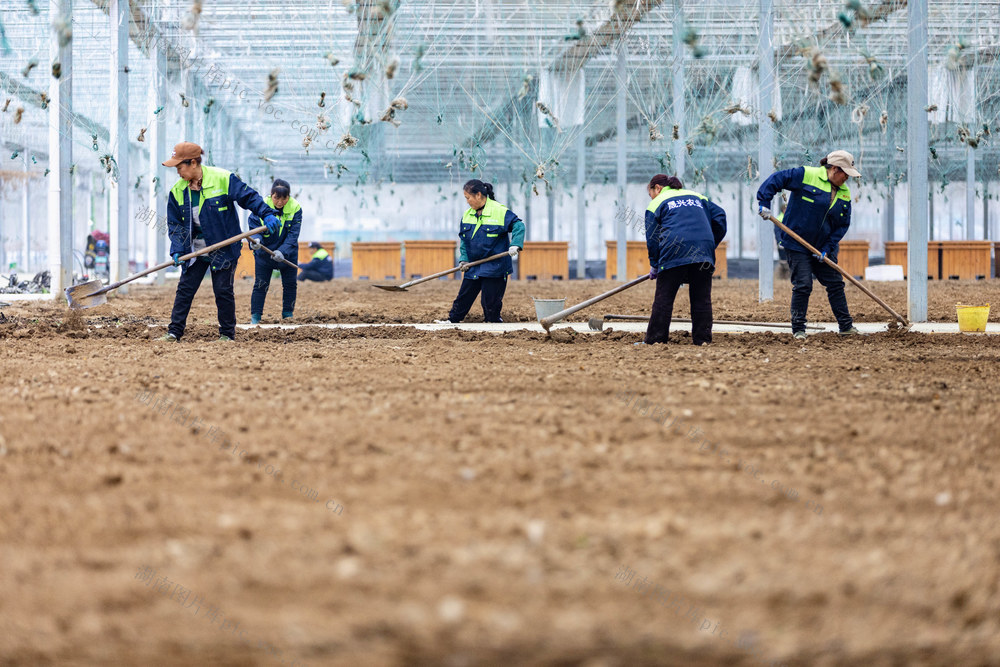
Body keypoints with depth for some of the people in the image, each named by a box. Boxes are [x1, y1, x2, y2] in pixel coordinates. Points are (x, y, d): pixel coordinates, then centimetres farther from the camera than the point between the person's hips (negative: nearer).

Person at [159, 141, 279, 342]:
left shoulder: (223, 179, -14)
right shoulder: (177, 191, -1)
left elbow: (248, 196, -8)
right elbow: (175, 224, 3)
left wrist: (267, 214, -20)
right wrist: (177, 250, -10)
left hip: (223, 248, -4)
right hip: (195, 250, 4)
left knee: (223, 290, -3)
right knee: (185, 288, 2)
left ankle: (227, 333, 9)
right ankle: (174, 332, 7)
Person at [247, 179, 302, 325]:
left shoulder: (295, 208, -16)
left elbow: (293, 234, -19)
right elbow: (254, 228, -16)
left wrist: (283, 251, -32)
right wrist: (255, 240, -40)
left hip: (288, 254, 2)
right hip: (264, 252, -2)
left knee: (290, 284, 9)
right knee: (260, 285, -1)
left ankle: (288, 315, 24)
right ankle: (255, 317, 6)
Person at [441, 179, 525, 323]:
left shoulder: (500, 211, -11)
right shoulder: (467, 215, 7)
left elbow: (518, 226, -12)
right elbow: (463, 239, 14)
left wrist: (515, 245, -26)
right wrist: (464, 258, 3)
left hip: (494, 267, -5)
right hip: (473, 267, 5)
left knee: (490, 299, -1)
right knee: (464, 296, 9)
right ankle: (452, 320, 19)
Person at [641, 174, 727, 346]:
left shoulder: (657, 204, 14)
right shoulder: (698, 197, 27)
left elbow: (652, 238, 10)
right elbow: (719, 216, 20)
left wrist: (654, 265, 18)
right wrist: (712, 245, 23)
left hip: (674, 254, -4)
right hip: (704, 252, 4)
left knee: (664, 298, 1)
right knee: (702, 298, 8)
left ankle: (654, 339, 1)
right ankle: (703, 338, 4)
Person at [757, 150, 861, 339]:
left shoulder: (844, 194, 5)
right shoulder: (806, 175, -13)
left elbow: (843, 225, 6)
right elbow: (776, 179, -12)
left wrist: (827, 249, -5)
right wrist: (764, 202, -20)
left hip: (823, 247, 6)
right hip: (797, 245, -6)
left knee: (835, 284, 8)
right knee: (803, 286, -8)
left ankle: (846, 326, 18)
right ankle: (798, 329, 2)